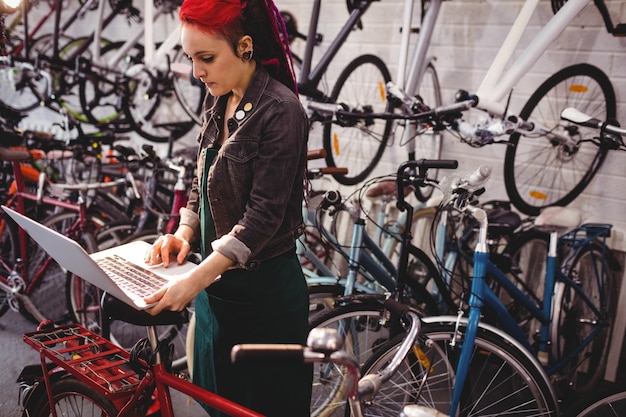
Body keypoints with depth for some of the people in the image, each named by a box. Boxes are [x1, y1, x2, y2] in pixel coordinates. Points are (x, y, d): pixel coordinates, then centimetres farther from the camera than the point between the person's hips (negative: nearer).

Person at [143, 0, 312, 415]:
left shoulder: (280, 111, -18)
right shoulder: (217, 104, 6)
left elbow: (264, 215, -22)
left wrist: (196, 279, -27)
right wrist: (184, 233, -3)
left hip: (265, 293, -7)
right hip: (216, 285, 8)